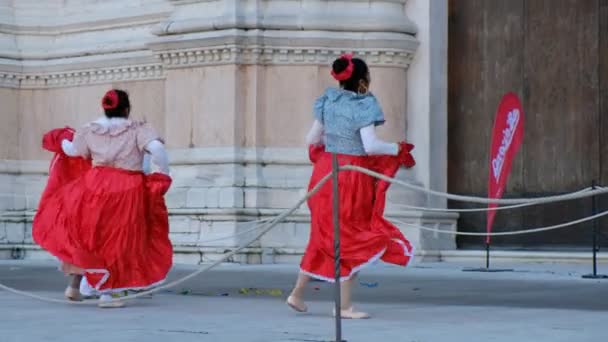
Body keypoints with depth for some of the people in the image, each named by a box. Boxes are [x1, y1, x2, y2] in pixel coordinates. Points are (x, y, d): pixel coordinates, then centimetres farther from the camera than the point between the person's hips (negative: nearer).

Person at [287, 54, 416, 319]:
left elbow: (312, 140, 10)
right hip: (353, 176, -6)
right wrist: (398, 149, -8)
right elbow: (370, 146, -23)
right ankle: (344, 306, 8)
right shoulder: (364, 105, -14)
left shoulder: (328, 101, 5)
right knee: (351, 239, 4)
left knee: (325, 236, 18)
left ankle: (297, 293, 21)